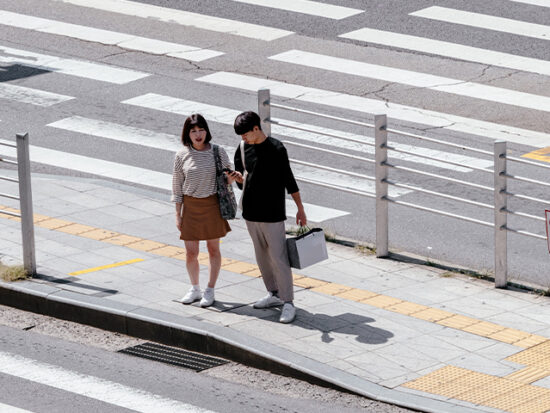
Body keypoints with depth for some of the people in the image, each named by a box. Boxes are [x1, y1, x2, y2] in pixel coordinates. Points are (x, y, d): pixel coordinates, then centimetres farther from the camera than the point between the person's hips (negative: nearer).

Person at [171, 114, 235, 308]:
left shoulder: (218, 152, -6)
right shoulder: (182, 155, -5)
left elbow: (229, 178, 4)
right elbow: (177, 186, 2)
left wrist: (230, 177, -21)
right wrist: (177, 215, 2)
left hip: (212, 204, 0)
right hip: (190, 206, 0)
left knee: (213, 249, 9)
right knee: (191, 253, 4)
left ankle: (210, 290, 22)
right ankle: (194, 289, 25)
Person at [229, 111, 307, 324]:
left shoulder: (276, 149, -12)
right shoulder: (243, 149, 5)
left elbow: (289, 180, -6)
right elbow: (242, 181, 12)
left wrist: (300, 209, -3)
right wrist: (238, 177, -13)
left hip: (272, 214, -6)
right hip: (251, 213, 6)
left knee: (278, 258, -7)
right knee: (262, 256, 15)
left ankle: (288, 303, -4)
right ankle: (274, 294, 28)